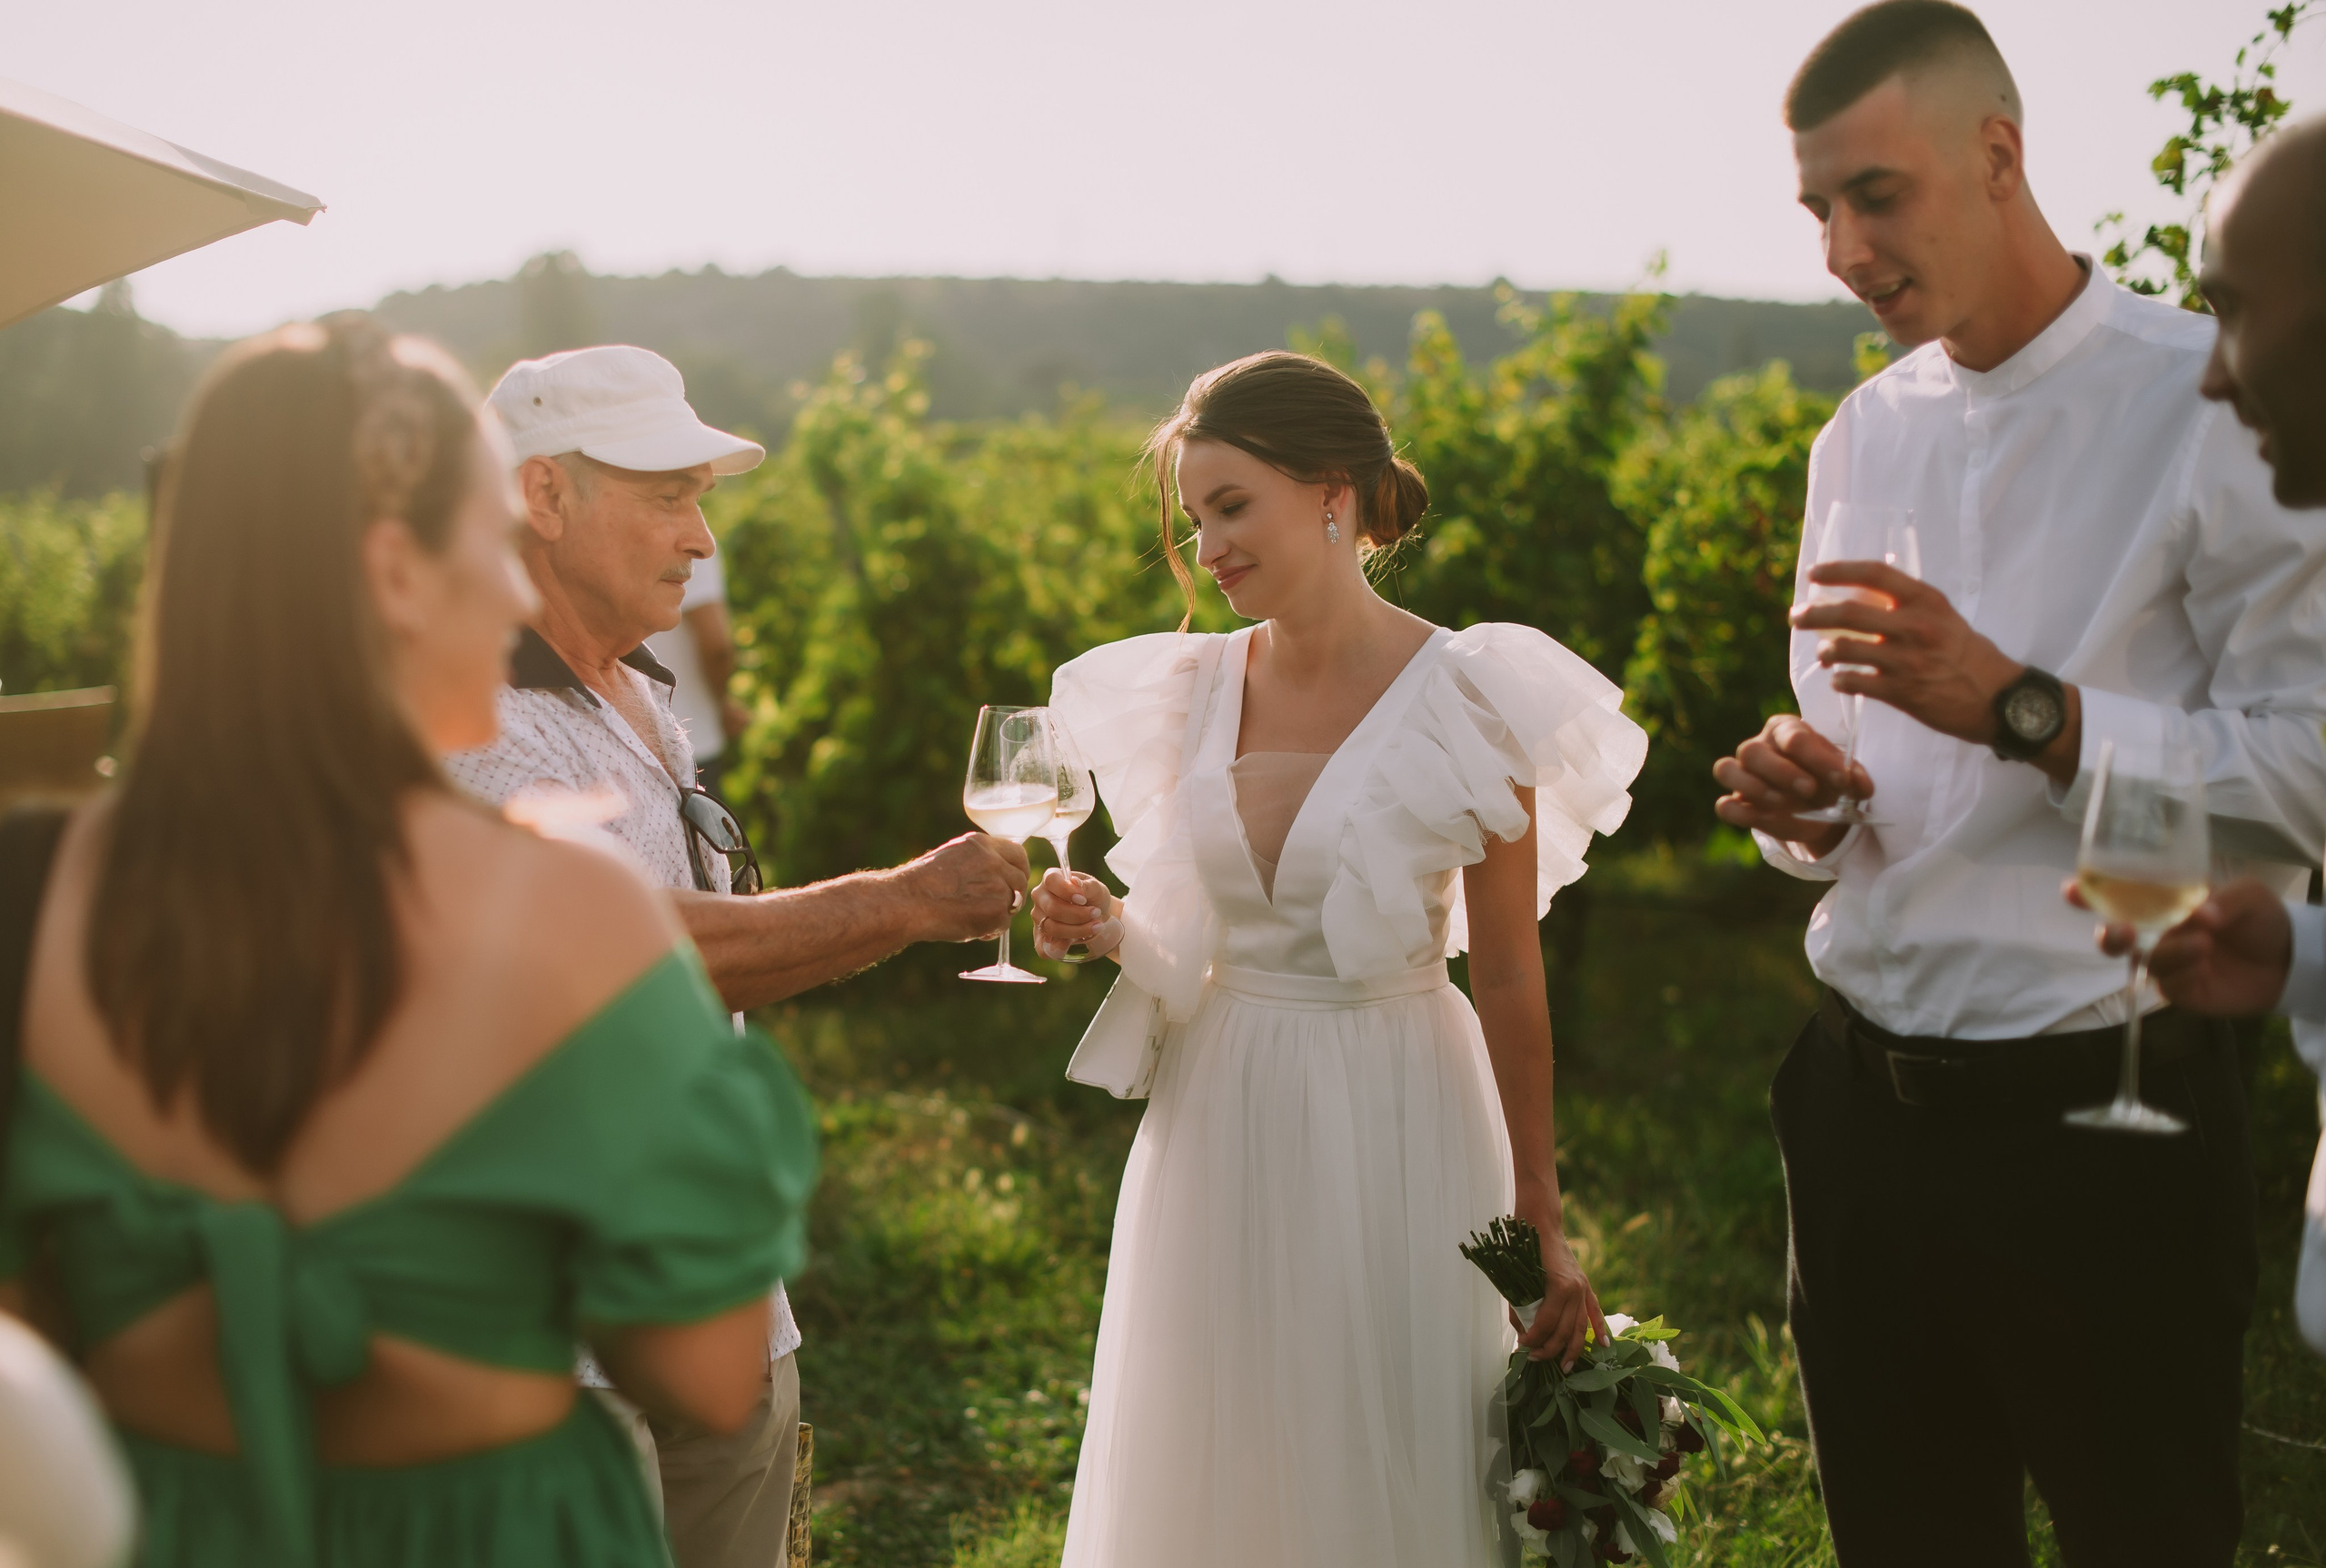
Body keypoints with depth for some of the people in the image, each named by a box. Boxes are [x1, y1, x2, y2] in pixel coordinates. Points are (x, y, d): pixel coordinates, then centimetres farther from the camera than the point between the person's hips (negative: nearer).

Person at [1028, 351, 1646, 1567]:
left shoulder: (1466, 704, -11)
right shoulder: (1191, 690, 3)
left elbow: (1509, 979, -7)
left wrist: (1541, 1223, -5)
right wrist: (1104, 927, -10)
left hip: (1391, 1131, -4)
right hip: (1219, 1122, 4)